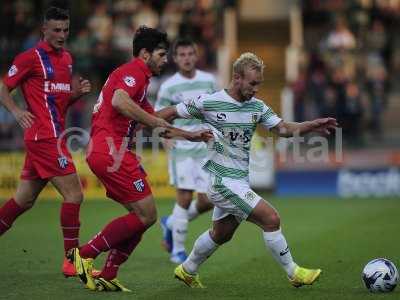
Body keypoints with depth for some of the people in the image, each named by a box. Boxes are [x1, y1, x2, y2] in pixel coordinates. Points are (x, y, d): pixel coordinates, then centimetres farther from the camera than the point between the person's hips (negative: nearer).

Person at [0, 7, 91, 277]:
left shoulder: (66, 58, 17)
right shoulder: (31, 57, -7)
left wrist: (78, 92, 4)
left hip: (54, 137, 8)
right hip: (45, 137, -8)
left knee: (24, 199, 11)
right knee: (74, 194, -10)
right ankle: (72, 261, -5)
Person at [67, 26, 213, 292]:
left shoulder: (138, 76, 27)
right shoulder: (134, 71, -6)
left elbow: (157, 125, 33)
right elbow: (119, 101, -27)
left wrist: (191, 135, 30)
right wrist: (155, 121, -20)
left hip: (104, 152, 10)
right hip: (112, 151, -10)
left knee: (143, 216, 12)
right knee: (147, 215, -7)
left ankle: (107, 276, 10)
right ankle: (85, 254, -5)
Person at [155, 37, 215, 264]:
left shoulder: (209, 81, 5)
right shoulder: (168, 87, -2)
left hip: (206, 148, 3)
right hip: (181, 147, -3)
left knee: (207, 201, 0)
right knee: (185, 196, -11)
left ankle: (172, 223, 27)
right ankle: (178, 250, 3)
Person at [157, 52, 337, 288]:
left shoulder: (257, 107, 5)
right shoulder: (209, 103, -11)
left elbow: (283, 128, -2)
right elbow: (171, 113, -1)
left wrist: (312, 126, -18)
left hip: (240, 182, 8)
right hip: (224, 181, -8)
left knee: (221, 234, 21)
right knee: (271, 219, -14)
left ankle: (188, 270, 40)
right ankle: (293, 273, -2)